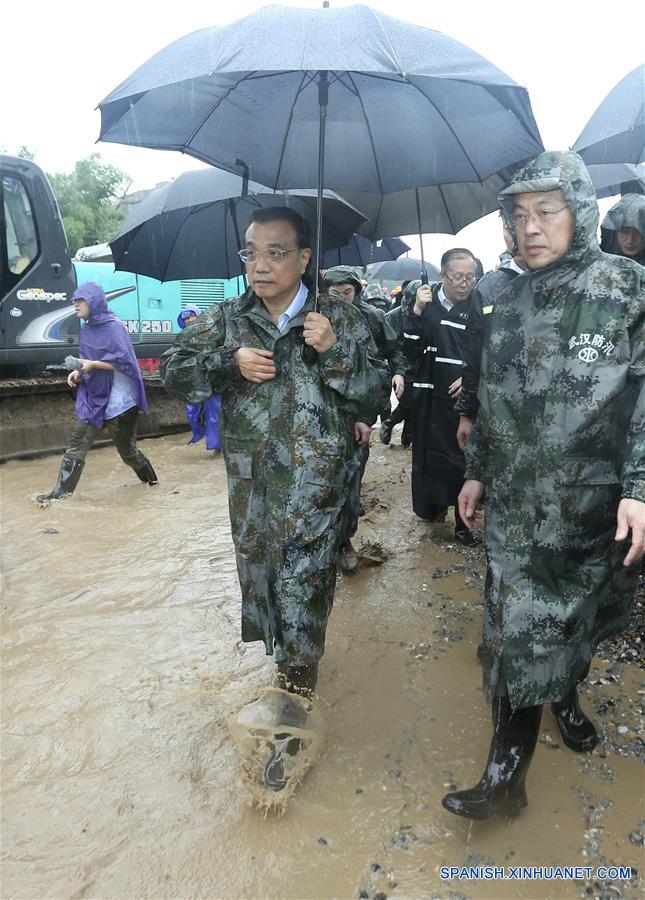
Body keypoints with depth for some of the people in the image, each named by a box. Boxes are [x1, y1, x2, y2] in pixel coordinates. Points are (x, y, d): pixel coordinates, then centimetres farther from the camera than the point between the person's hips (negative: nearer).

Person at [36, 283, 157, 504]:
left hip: (118, 399, -7)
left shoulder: (113, 327, -12)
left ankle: (150, 478, 33)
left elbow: (124, 361, -17)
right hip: (93, 398, 7)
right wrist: (78, 372, -3)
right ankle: (61, 490, -1)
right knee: (77, 444, -2)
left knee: (126, 449, 8)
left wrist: (93, 364, -20)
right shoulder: (87, 329, 10)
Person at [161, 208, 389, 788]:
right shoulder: (225, 319, 7)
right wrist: (231, 362, -12)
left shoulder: (340, 319, -1)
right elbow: (175, 373, 4)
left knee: (302, 593, -2)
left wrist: (335, 352, -19)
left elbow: (376, 398, -4)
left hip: (315, 485, -3)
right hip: (250, 484, 4)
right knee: (258, 576, 17)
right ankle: (280, 654, 42)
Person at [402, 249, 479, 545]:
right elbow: (411, 349, -7)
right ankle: (433, 505, 31)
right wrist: (417, 312, -16)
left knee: (464, 457, 3)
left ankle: (464, 521, 16)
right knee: (431, 454, 8)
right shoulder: (427, 302, 1)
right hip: (431, 399, 1)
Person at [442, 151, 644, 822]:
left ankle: (565, 692, 46)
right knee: (519, 630, 5)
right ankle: (507, 773, 18)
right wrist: (477, 471, 14)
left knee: (578, 616, 15)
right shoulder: (511, 302, 9)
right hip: (515, 501, 3)